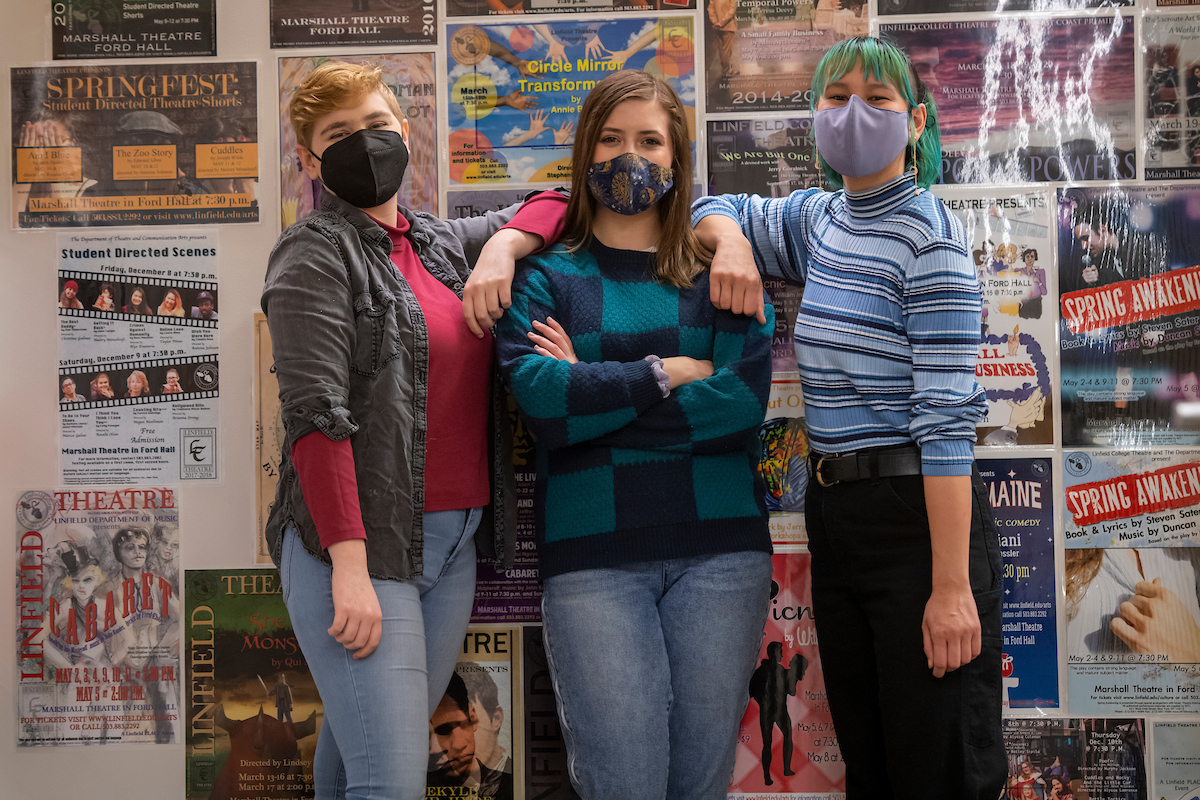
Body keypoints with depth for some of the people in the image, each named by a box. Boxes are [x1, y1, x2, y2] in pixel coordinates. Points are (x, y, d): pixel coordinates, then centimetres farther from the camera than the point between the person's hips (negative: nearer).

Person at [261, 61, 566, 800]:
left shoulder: (444, 244, 15)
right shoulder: (315, 255, -4)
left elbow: (555, 201, 26)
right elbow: (315, 414, -13)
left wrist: (502, 245, 3)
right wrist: (350, 561, -21)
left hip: (455, 543, 6)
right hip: (358, 546, -6)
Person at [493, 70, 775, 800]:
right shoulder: (546, 277, 8)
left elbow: (746, 396, -6)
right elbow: (540, 401, -9)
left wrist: (592, 391, -6)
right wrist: (667, 374, -5)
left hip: (719, 546, 2)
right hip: (592, 554, -1)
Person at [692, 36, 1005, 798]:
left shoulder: (929, 236, -12)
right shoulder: (818, 220, 9)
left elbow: (945, 415, -18)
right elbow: (715, 210, 27)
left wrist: (951, 587, -22)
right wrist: (731, 244, 1)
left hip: (918, 513, -7)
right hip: (833, 511, 7)